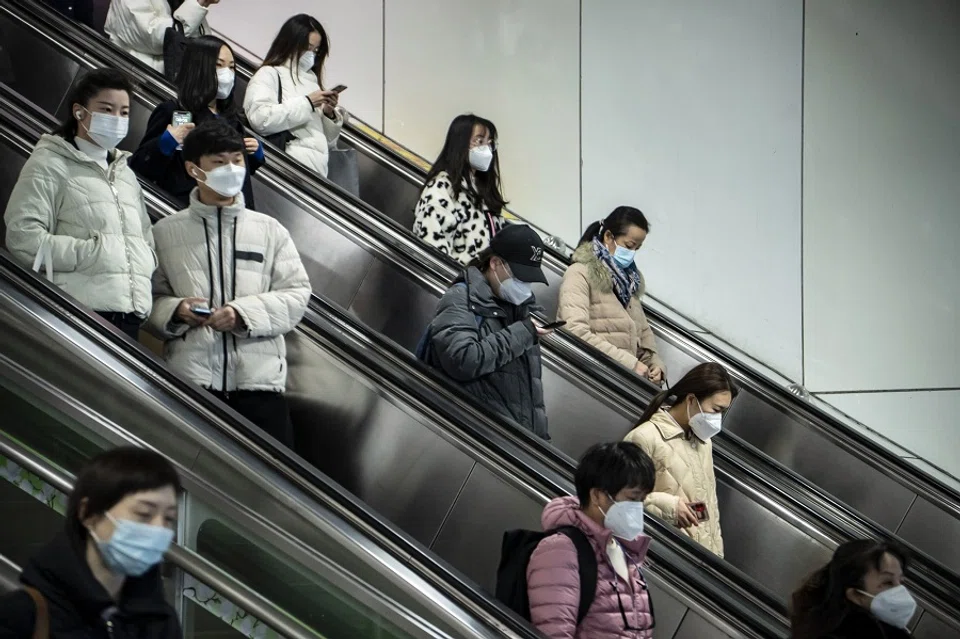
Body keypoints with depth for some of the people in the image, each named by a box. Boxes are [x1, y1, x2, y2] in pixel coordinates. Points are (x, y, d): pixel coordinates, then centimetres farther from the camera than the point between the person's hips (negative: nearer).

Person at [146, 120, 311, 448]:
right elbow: (149, 300, 7)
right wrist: (175, 311, -14)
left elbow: (296, 294, 4)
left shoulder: (270, 230, 12)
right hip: (190, 377, -1)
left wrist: (243, 313, -11)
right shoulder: (165, 232, 10)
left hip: (259, 375, 1)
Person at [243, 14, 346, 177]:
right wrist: (307, 103, -11)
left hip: (319, 166, 6)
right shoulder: (268, 75, 4)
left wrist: (330, 113, 5)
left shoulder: (311, 79, 22)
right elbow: (260, 119, -16)